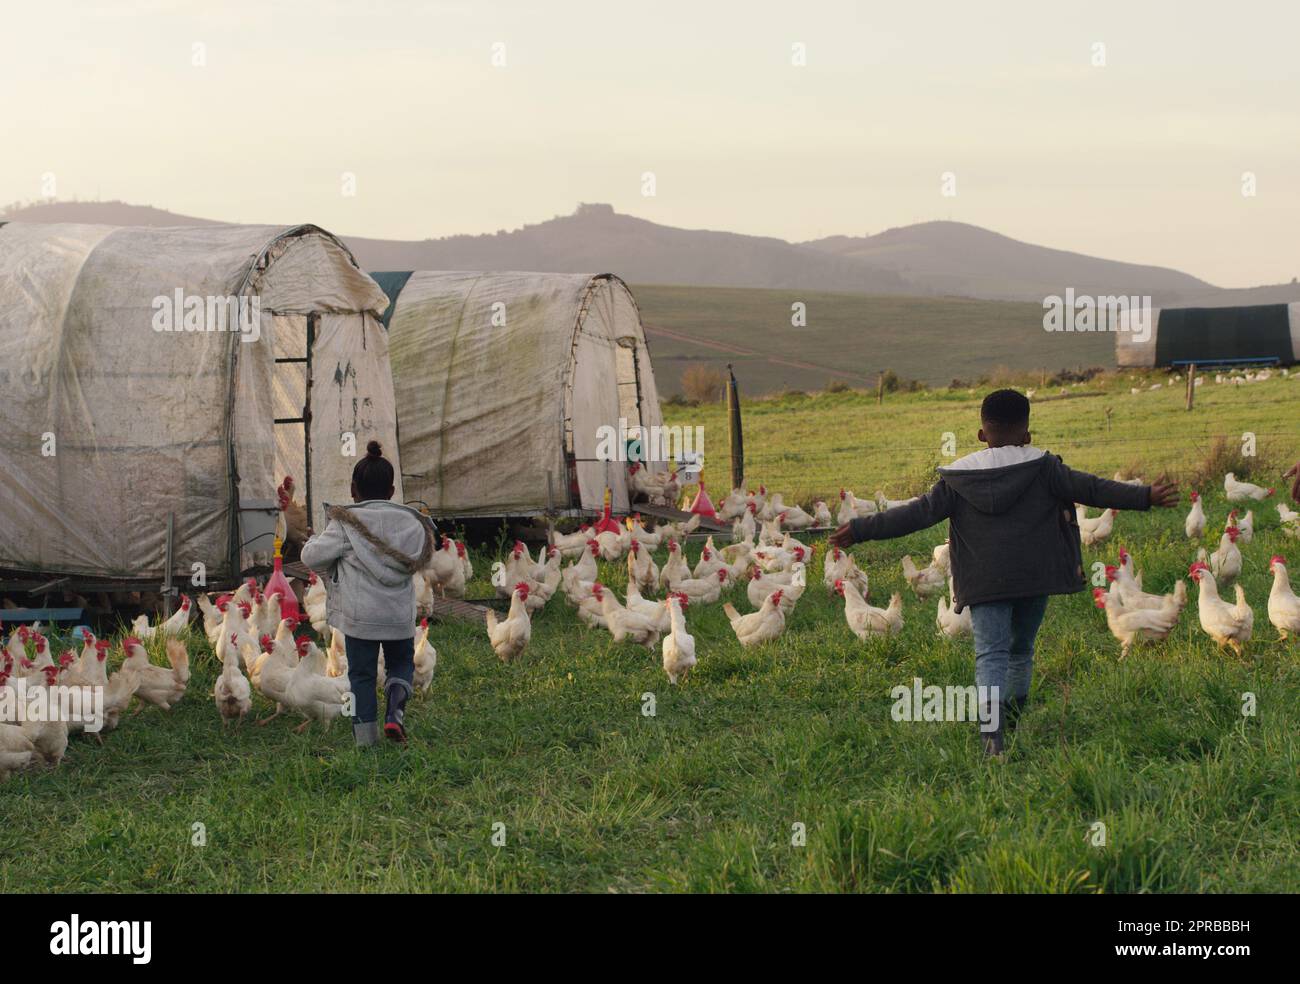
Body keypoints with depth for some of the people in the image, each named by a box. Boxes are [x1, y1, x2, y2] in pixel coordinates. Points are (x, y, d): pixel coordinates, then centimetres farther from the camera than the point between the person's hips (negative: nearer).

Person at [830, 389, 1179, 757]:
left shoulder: (959, 478, 1)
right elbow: (1089, 488, -6)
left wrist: (861, 529, 4)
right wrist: (1145, 496, -5)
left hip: (984, 583, -1)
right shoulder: (1043, 468, 0)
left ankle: (991, 733, -26)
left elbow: (919, 512, -1)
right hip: (1034, 576, 1)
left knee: (991, 653, -6)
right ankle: (1013, 722, 28)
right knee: (1021, 650, 18)